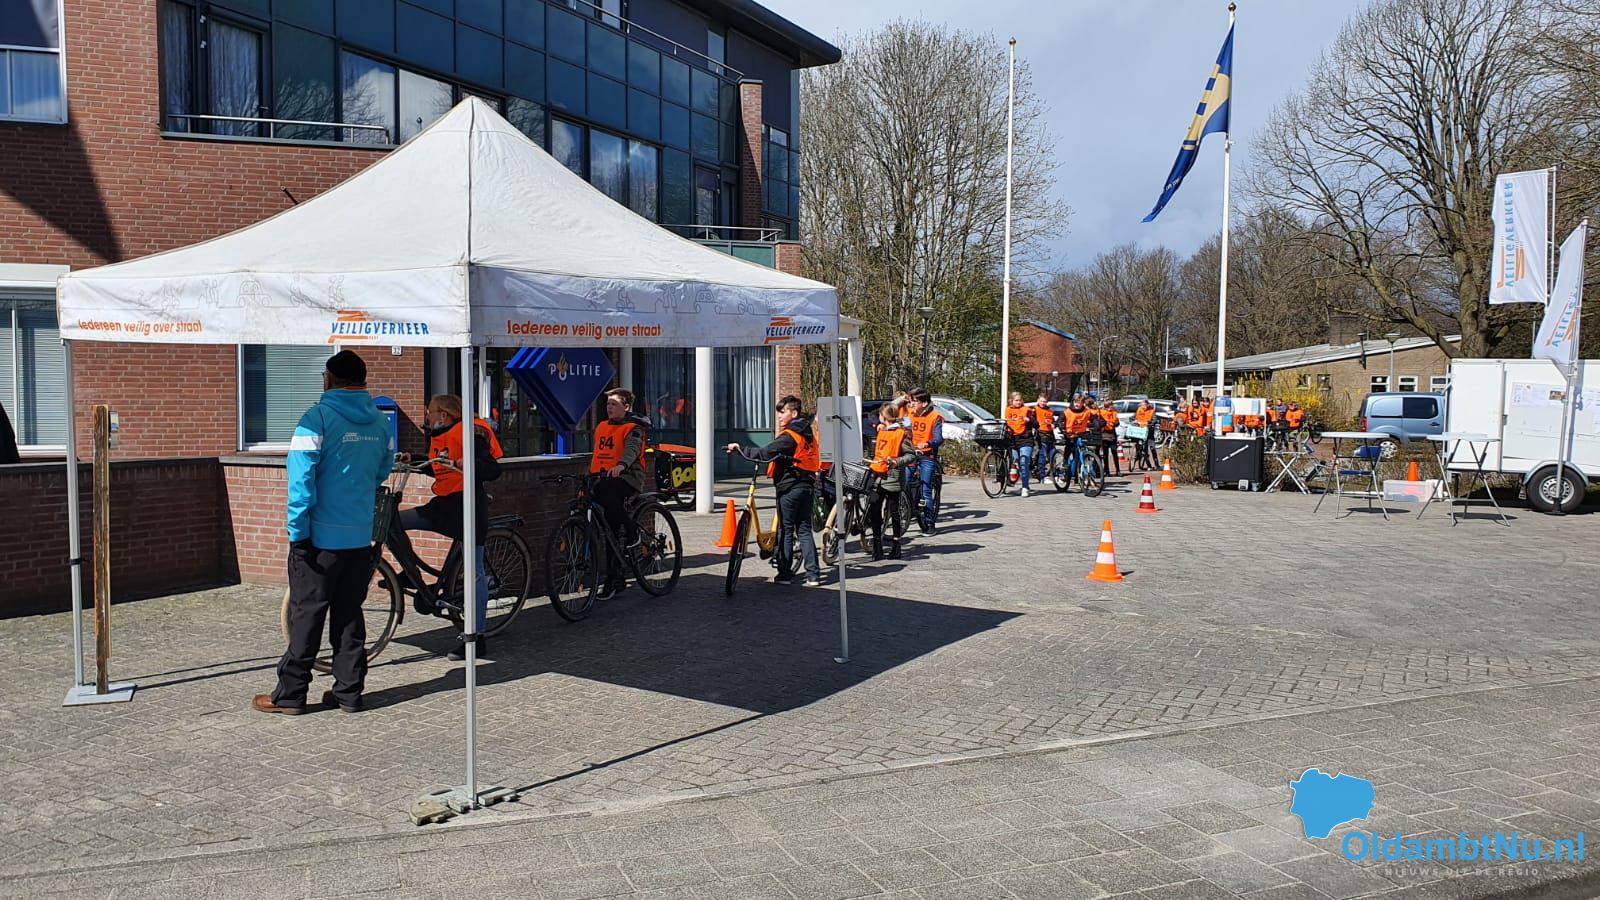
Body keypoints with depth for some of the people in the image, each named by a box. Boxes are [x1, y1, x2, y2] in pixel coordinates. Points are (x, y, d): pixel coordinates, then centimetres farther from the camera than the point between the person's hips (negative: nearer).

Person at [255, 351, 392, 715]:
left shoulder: (318, 417, -11)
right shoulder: (380, 422, 7)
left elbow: (302, 479, -15)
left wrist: (297, 531, -12)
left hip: (320, 537, -5)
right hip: (361, 536, 5)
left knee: (306, 615, 3)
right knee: (349, 614, 12)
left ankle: (290, 694, 10)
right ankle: (349, 691, 15)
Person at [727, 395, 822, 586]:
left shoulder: (788, 436, -14)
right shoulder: (808, 432, 11)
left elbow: (764, 454, -21)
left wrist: (740, 449, -17)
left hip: (789, 487, -7)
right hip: (808, 485, 7)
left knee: (785, 531, 2)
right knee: (804, 529, 9)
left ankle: (785, 574, 7)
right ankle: (813, 574, 3)